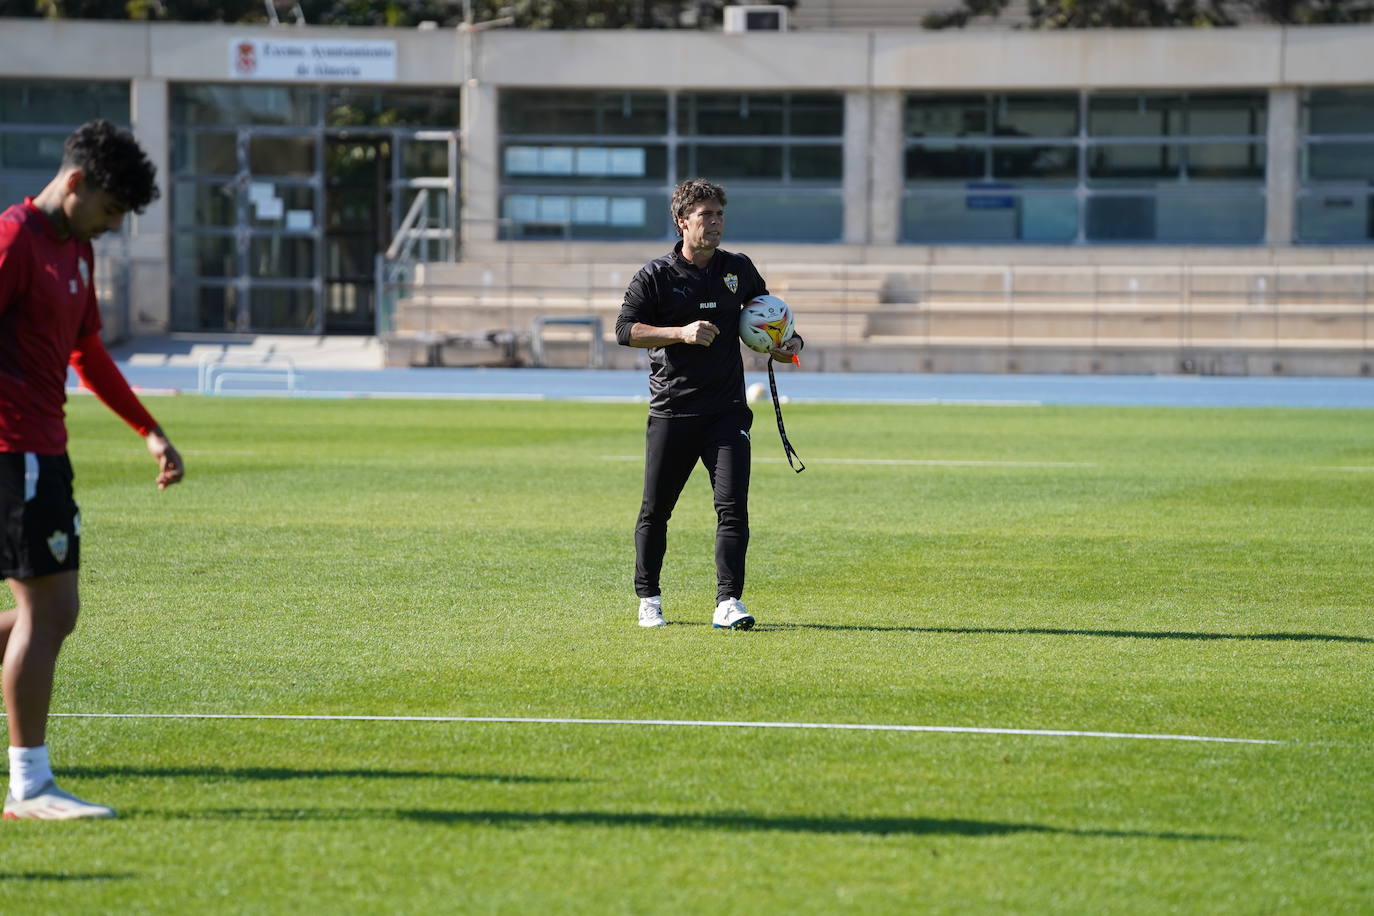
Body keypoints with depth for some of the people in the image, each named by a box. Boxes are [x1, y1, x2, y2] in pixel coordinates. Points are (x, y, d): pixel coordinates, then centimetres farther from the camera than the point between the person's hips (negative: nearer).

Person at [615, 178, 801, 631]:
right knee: (656, 509, 6)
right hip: (671, 411, -2)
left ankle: (728, 602, -15)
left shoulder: (739, 270, 9)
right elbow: (626, 330, -9)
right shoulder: (656, 275, -2)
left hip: (727, 409, 2)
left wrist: (789, 342, 7)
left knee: (732, 504, -12)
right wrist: (681, 333, -20)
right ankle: (648, 599, 23)